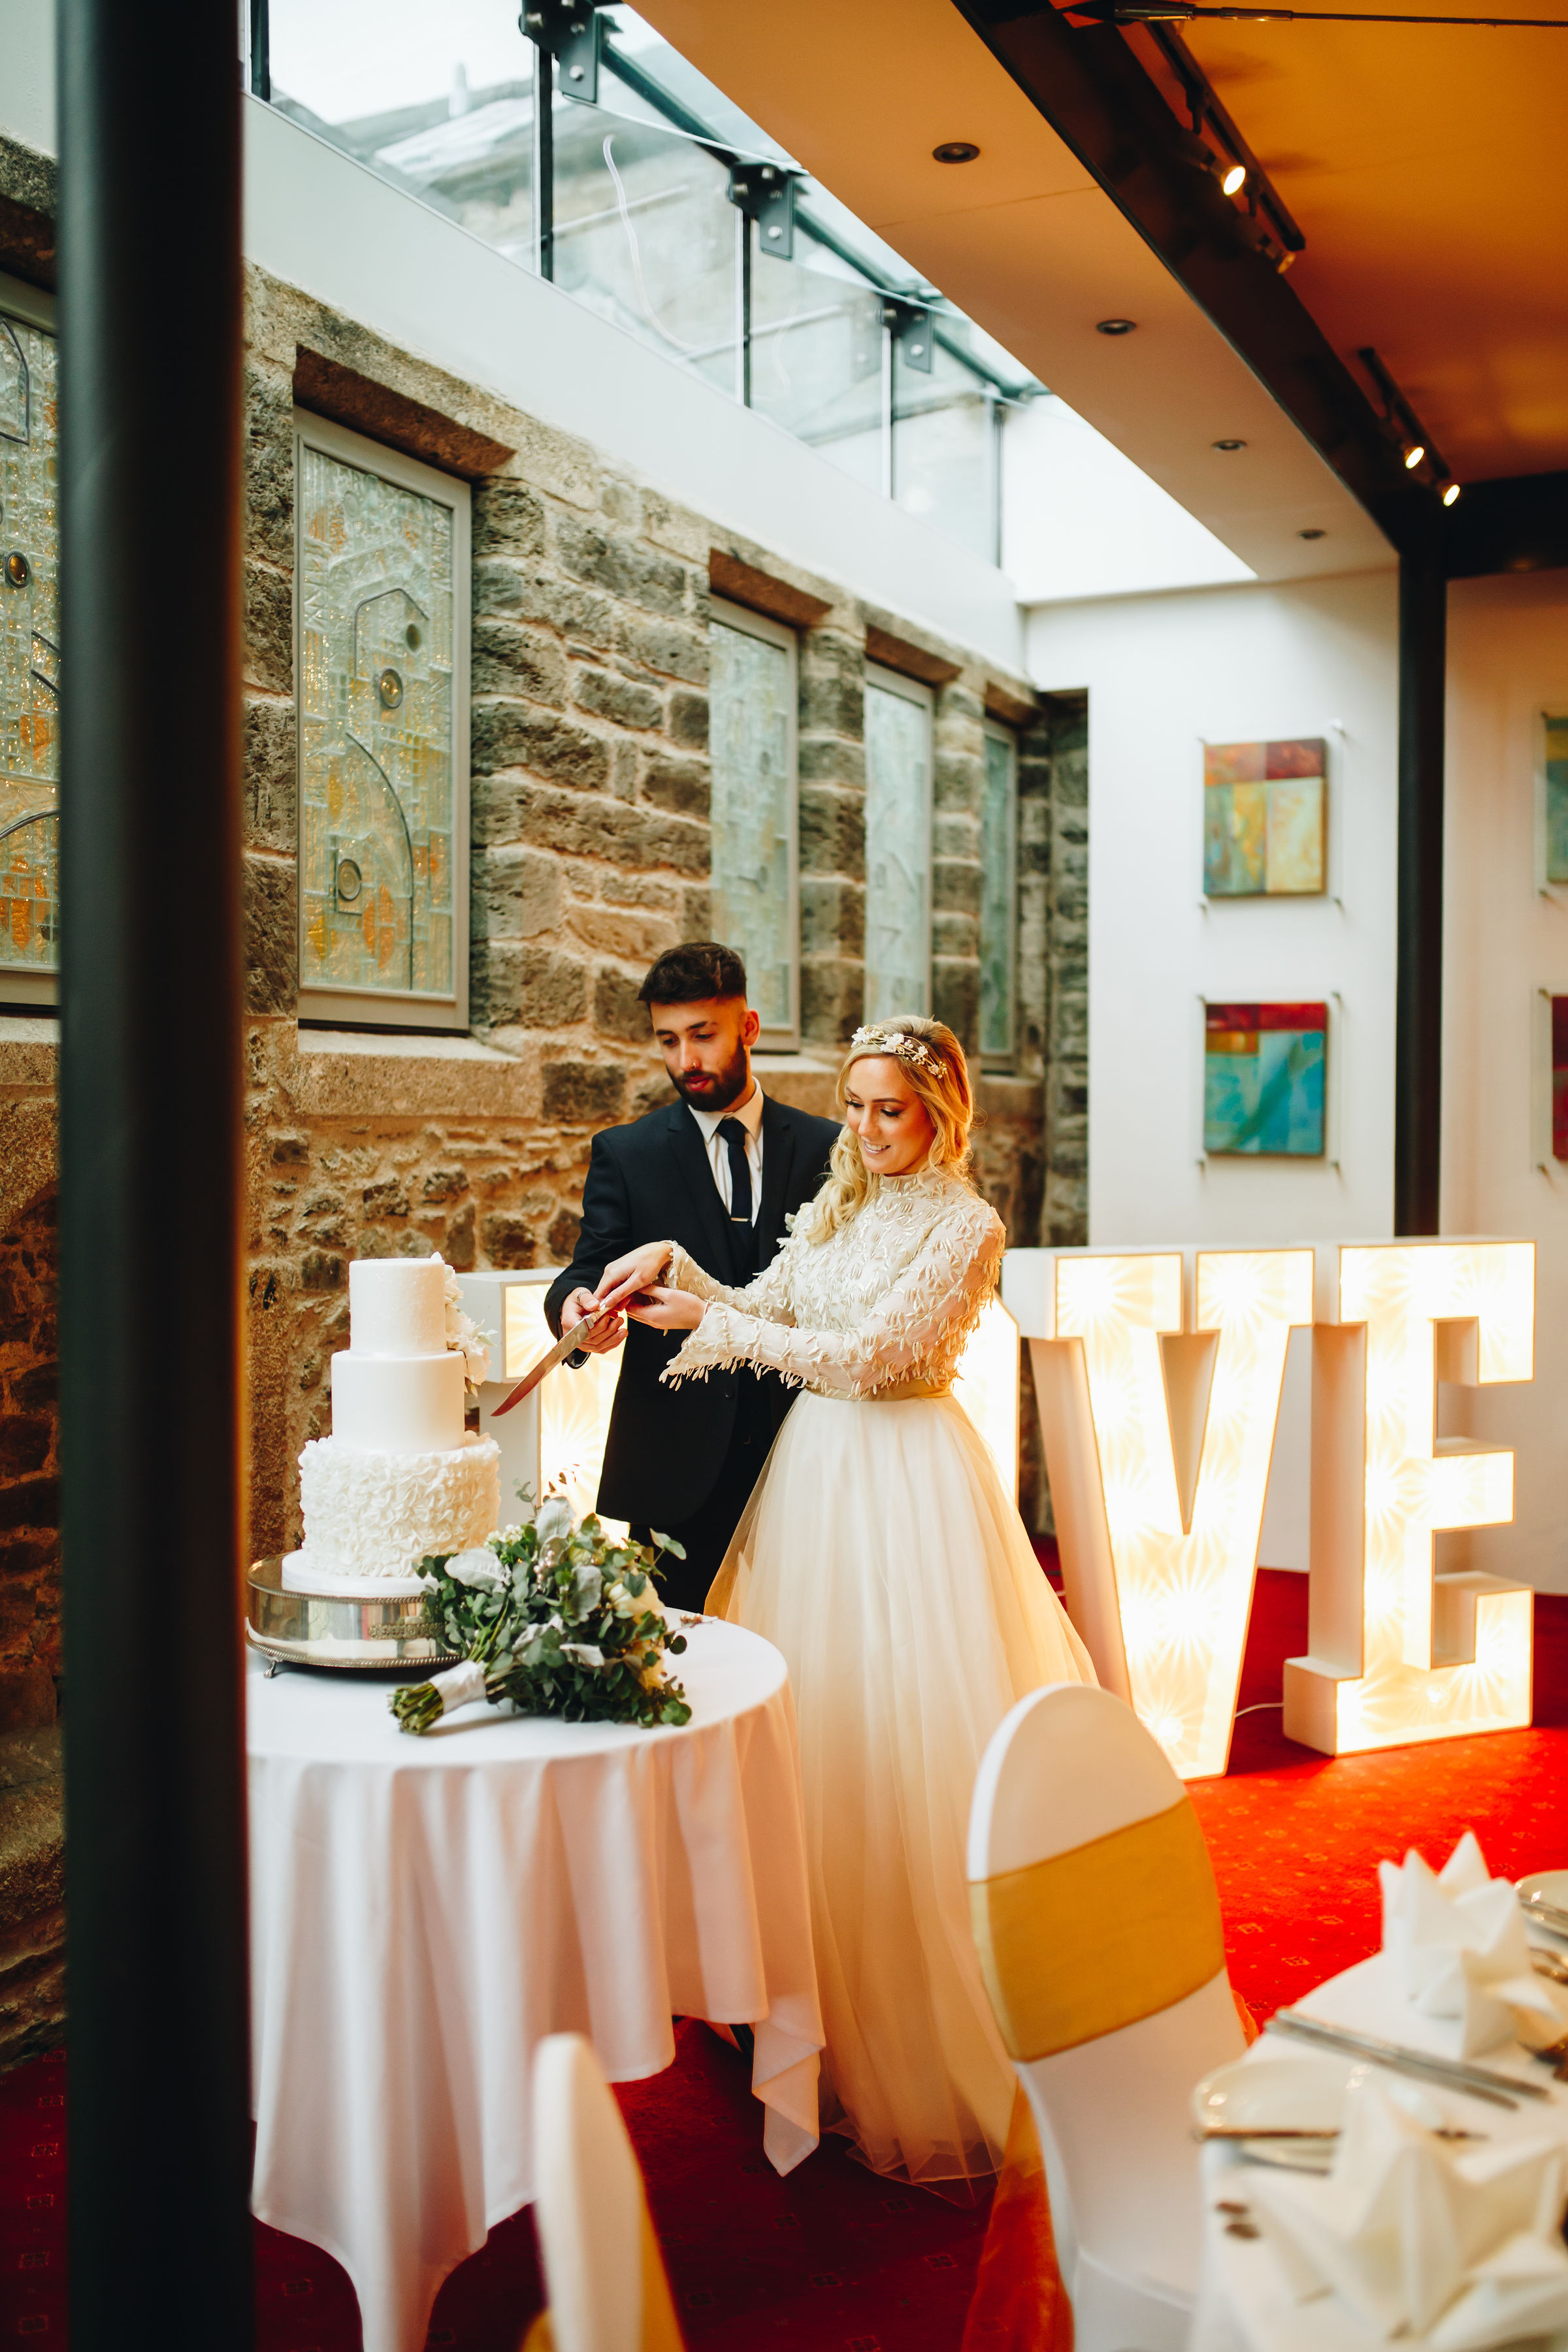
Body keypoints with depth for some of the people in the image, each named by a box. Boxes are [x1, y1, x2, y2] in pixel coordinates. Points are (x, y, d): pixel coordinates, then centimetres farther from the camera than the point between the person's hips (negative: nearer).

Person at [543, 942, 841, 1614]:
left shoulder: (825, 1148, 7)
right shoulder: (624, 1154, 6)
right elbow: (593, 1267, -3)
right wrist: (574, 1304, -27)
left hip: (797, 1455, 1)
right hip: (677, 1464, 0)